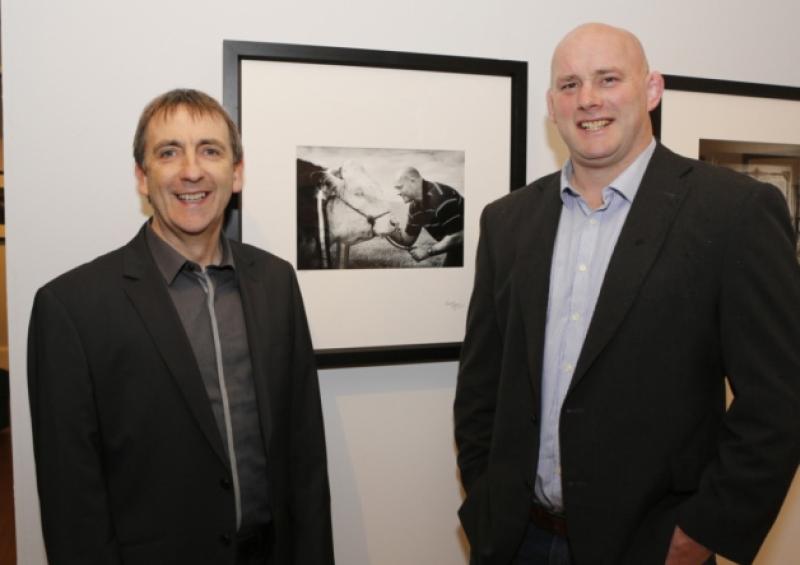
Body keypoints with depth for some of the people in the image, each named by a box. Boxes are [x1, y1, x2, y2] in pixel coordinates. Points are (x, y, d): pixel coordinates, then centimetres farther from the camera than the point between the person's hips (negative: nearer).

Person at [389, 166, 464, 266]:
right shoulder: (415, 207, 1)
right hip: (455, 250, 8)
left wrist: (429, 251, -21)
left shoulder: (440, 197, -27)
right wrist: (392, 232, -11)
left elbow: (457, 236, -28)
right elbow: (408, 239, 10)